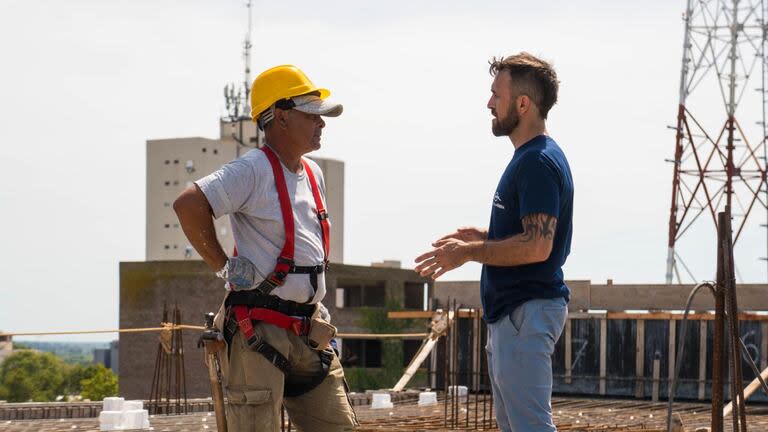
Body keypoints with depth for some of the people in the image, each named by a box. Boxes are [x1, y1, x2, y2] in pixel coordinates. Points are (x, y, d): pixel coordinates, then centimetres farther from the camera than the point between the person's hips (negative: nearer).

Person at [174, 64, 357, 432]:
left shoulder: (313, 174, 16)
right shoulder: (254, 170, -11)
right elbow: (188, 204, -22)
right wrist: (223, 266, -15)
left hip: (307, 330, 9)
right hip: (260, 332, -8)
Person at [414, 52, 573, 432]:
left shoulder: (538, 162, -17)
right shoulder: (529, 158, 16)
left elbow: (537, 246, -25)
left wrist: (468, 252, -16)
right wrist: (483, 236, 17)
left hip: (527, 314, -11)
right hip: (510, 312, 11)